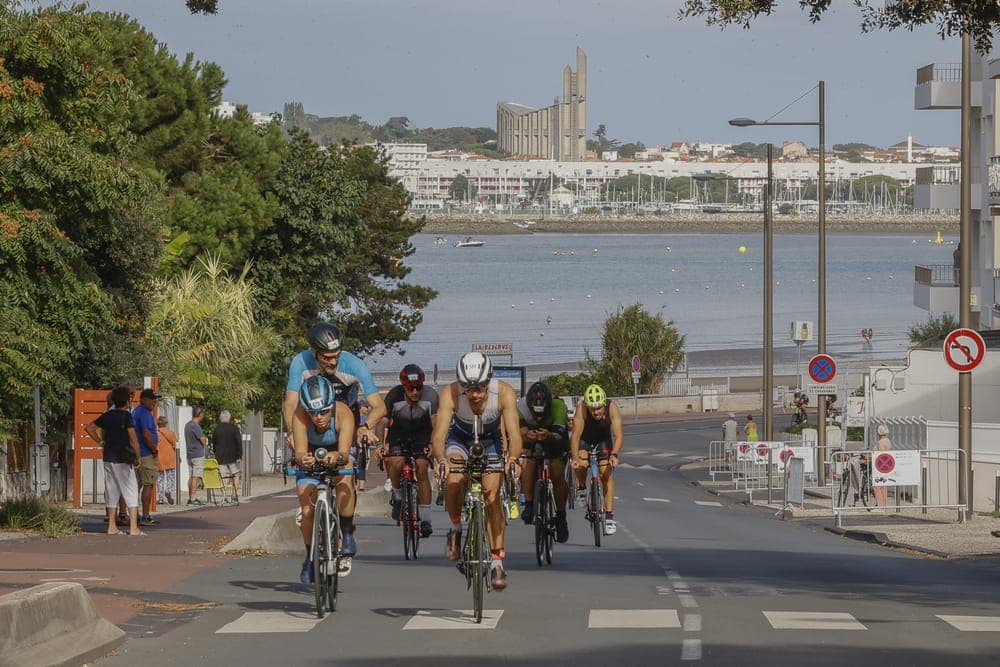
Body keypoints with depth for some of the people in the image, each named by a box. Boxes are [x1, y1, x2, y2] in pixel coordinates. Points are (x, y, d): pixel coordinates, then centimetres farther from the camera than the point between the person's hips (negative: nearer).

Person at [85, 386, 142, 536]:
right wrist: (137, 457, -5)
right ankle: (133, 527, -7)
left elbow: (88, 428, 17)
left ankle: (112, 526, 12)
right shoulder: (126, 415, -11)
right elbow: (133, 439, -16)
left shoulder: (107, 415, 8)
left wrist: (100, 442, 16)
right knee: (131, 491, -2)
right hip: (122, 458, -6)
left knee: (111, 491, 12)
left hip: (108, 457, 6)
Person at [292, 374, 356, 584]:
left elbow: (345, 451, -44)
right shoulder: (300, 416, -33)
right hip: (311, 461, 1)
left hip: (338, 456, -1)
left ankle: (347, 536, -17)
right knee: (307, 511, -12)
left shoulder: (343, 413, -35)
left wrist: (337, 456, -67)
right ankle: (310, 557, 12)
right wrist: (303, 458, -66)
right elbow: (300, 451, -42)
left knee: (344, 482, -34)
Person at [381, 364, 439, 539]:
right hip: (398, 434, 0)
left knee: (422, 469, -18)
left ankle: (426, 519, -12)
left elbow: (435, 423, -29)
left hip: (421, 435, 0)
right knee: (396, 463, -26)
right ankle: (397, 496, 4)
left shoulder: (430, 396, -25)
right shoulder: (394, 396, -26)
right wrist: (382, 443, -41)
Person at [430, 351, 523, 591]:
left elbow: (514, 435, -38)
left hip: (491, 441, 0)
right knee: (454, 481, -27)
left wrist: (512, 458, -58)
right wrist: (441, 460, -60)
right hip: (459, 438, 0)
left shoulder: (504, 393, -33)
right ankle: (456, 528, -1)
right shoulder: (451, 393, -34)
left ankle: (497, 560, -3)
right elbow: (438, 435, -40)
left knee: (492, 495, -12)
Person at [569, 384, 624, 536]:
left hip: (603, 439, 1)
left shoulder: (612, 408, -31)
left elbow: (618, 435, -36)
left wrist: (614, 455, -51)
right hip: (584, 437, -1)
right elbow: (576, 435, -36)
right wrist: (575, 457, -49)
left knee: (606, 473, -12)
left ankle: (609, 516, -10)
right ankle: (580, 490, -2)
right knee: (581, 462, -28)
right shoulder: (582, 408, -33)